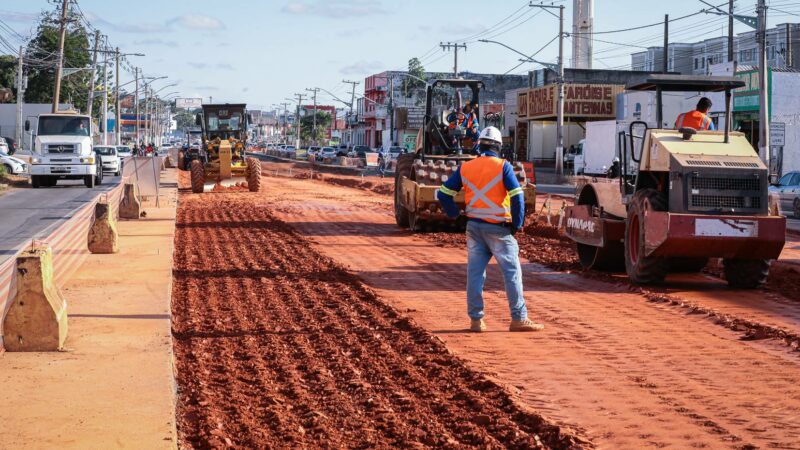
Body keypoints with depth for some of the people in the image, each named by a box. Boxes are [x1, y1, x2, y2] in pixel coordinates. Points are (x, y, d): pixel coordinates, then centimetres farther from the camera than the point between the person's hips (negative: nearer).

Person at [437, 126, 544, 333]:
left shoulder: (465, 168, 6)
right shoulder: (503, 166, -7)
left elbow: (443, 194, 7)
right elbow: (517, 196, -15)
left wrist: (455, 215, 13)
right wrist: (517, 224, -6)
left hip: (474, 226, 4)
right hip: (498, 228, -4)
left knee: (475, 272, 8)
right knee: (512, 272, 2)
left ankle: (475, 319, 10)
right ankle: (519, 319, 2)